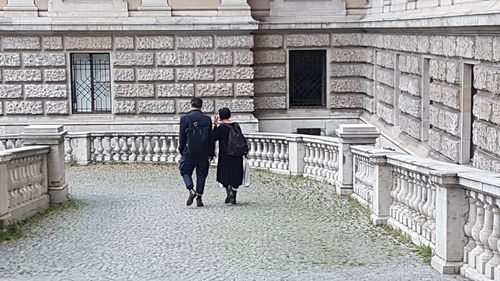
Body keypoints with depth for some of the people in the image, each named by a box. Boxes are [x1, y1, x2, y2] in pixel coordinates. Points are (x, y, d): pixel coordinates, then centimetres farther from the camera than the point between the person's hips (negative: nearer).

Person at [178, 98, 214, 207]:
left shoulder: (185, 118, -6)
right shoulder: (207, 119, -1)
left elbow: (182, 137, -4)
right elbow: (211, 138, 1)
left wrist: (182, 152, 6)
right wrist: (211, 154, 7)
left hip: (190, 152, -2)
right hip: (204, 153, 2)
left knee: (185, 171, 13)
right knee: (201, 174, 11)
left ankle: (191, 191, -10)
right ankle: (199, 197, 10)